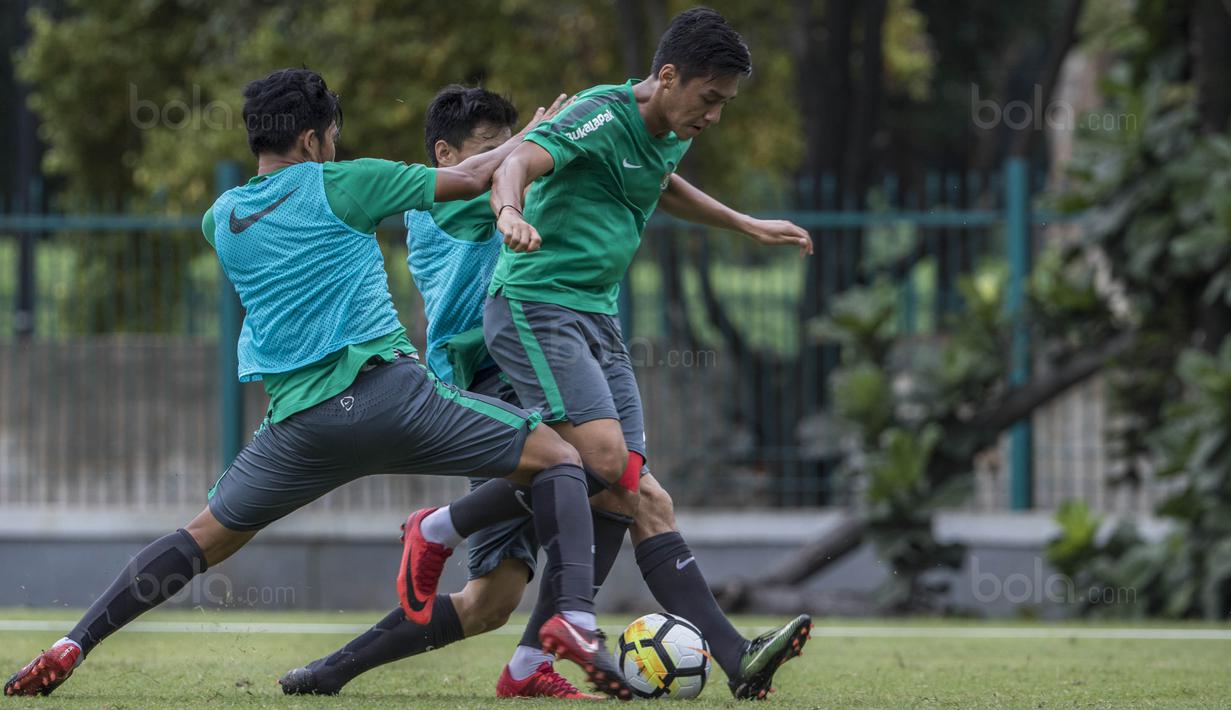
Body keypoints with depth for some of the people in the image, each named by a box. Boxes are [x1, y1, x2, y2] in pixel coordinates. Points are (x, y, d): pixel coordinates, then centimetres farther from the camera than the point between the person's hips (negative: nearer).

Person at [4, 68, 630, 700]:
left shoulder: (221, 218, 16)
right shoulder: (337, 186, 2)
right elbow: (469, 179, 8)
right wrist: (530, 137, 27)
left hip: (299, 418, 5)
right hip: (385, 392, -5)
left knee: (206, 538, 19)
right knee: (558, 460, 4)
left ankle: (70, 648, 8)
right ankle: (575, 617, -18)